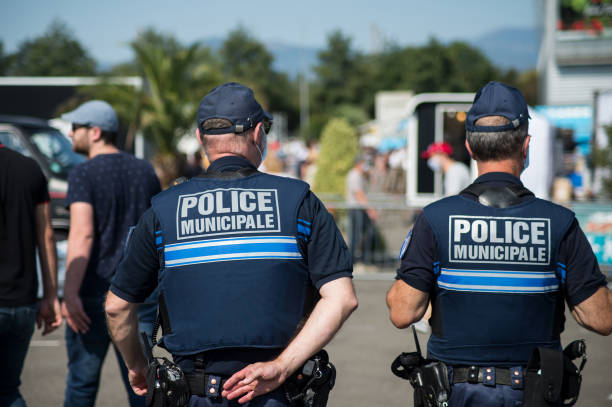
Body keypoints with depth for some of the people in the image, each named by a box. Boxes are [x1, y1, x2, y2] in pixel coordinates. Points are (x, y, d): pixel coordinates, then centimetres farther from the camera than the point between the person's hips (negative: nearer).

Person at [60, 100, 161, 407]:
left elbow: (82, 234, -20)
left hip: (94, 293, -5)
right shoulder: (145, 171, 9)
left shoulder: (84, 174, -9)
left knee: (82, 380, 6)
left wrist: (69, 294, -23)